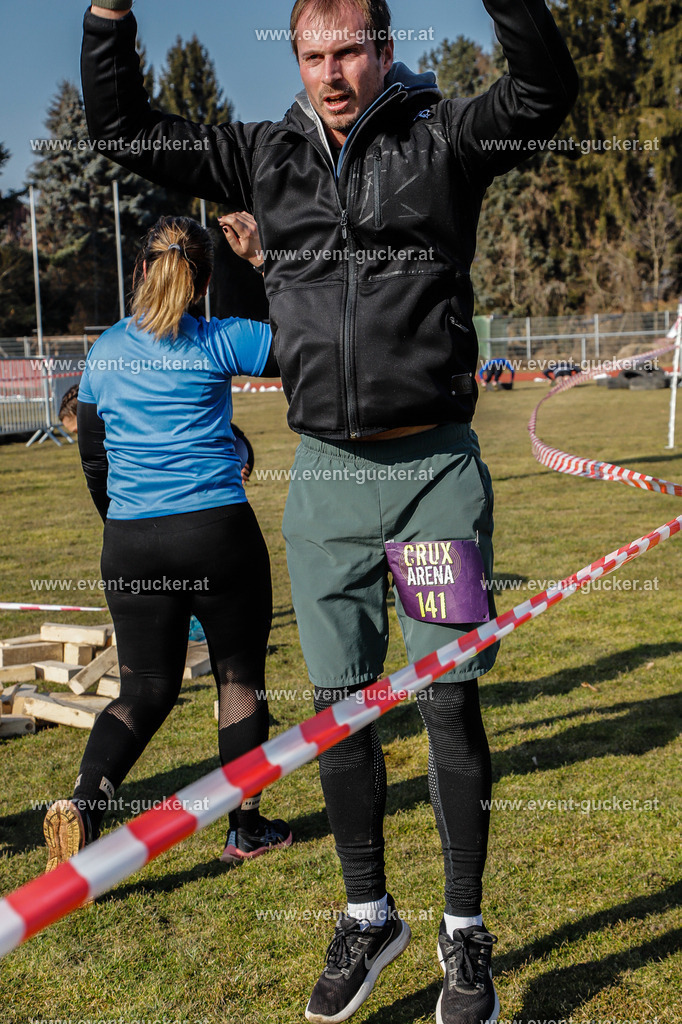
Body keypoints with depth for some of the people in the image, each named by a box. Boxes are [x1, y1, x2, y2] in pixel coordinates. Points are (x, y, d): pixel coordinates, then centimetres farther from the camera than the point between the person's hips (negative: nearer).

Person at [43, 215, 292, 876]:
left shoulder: (104, 351, 8)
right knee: (239, 676, 12)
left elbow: (93, 457, 14)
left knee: (145, 691, 12)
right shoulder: (217, 342, -4)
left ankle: (82, 804, -10)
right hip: (218, 530, -3)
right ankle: (246, 829, 21)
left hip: (130, 543, 4)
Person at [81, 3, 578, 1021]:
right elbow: (123, 126, 15)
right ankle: (369, 915, 29)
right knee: (340, 705, 9)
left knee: (450, 703, 3)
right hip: (326, 474, 3)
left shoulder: (442, 139, 2)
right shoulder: (266, 155, 11)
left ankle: (466, 932, 21)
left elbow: (546, 88, -13)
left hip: (437, 468, -3)